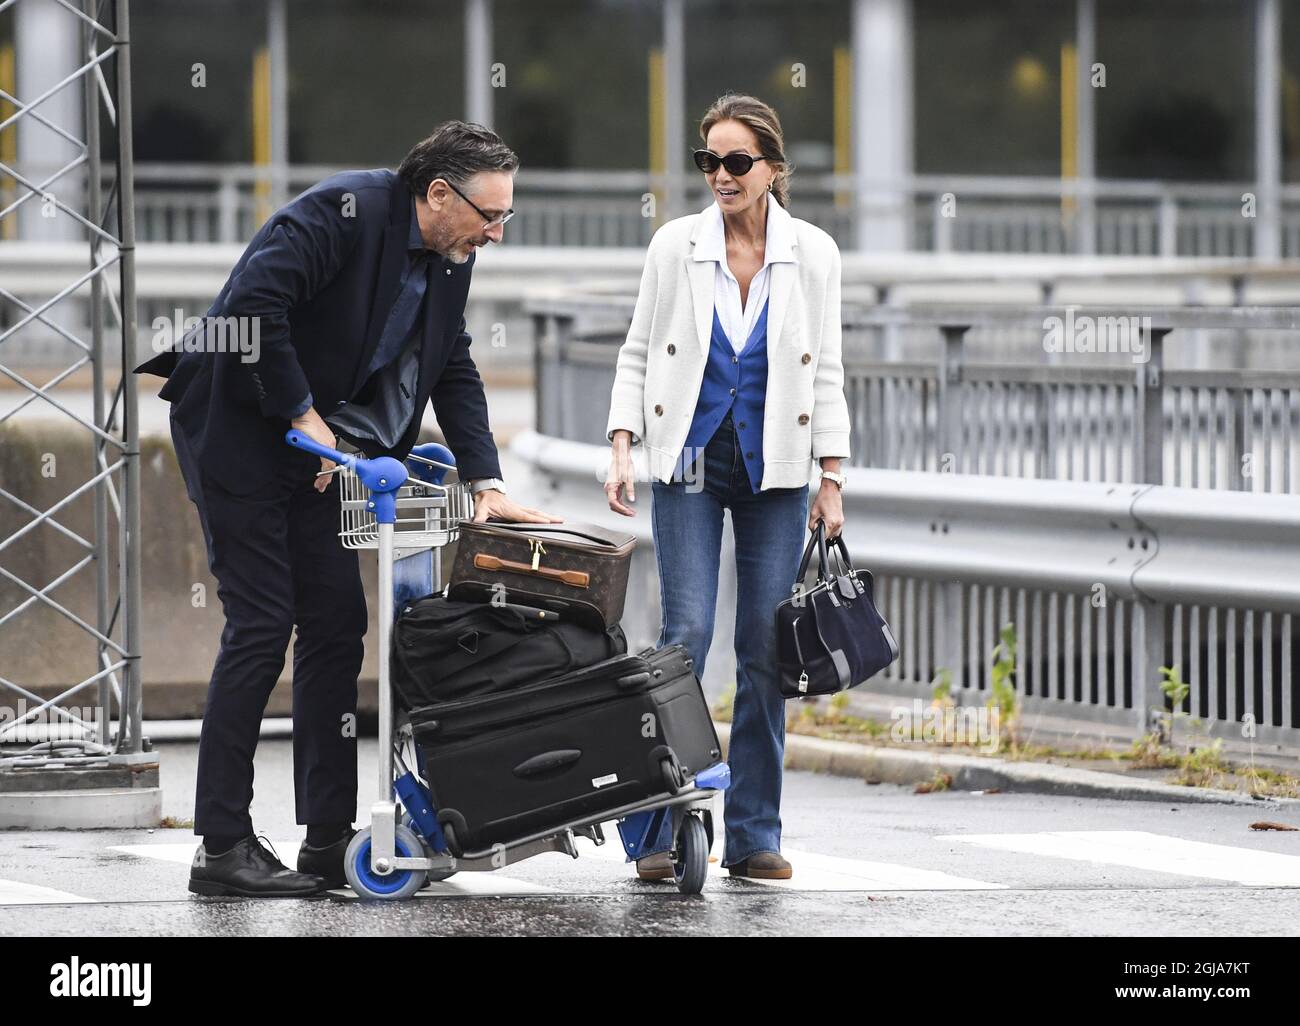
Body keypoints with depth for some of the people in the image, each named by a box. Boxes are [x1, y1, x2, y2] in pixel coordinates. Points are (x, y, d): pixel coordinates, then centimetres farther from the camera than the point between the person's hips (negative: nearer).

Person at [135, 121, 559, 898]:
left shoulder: (450, 258, 5)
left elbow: (455, 370, 13)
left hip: (320, 446, 9)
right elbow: (254, 303, -29)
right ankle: (223, 848, -7)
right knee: (262, 626, -11)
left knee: (337, 627, 3)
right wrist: (304, 418, -23)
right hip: (241, 429, -9)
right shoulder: (345, 212, -22)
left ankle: (330, 840, 6)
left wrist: (487, 483, 2)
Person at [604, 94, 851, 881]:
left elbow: (826, 373, 6)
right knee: (687, 631, -11)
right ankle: (663, 830, -7)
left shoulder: (813, 254, 2)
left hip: (776, 469, 1)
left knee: (767, 648, 0)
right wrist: (623, 449, -6)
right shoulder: (676, 246, 1)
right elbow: (638, 354, 6)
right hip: (691, 462, -1)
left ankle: (754, 836, 7)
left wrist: (832, 480, 1)